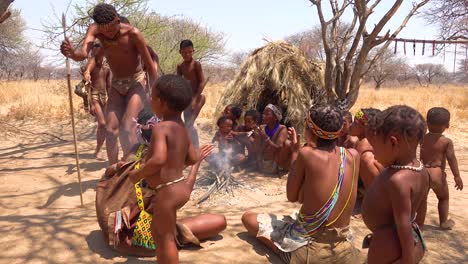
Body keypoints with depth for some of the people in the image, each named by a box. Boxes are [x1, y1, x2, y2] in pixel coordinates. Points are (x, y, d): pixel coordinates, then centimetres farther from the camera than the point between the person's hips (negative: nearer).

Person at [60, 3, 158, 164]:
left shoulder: (133, 34, -23)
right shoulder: (94, 30, -12)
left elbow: (150, 66, -17)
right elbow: (83, 53, -29)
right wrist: (72, 54, -52)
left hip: (136, 83, -4)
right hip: (116, 84, 4)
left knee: (126, 129, -20)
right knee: (110, 131, -2)